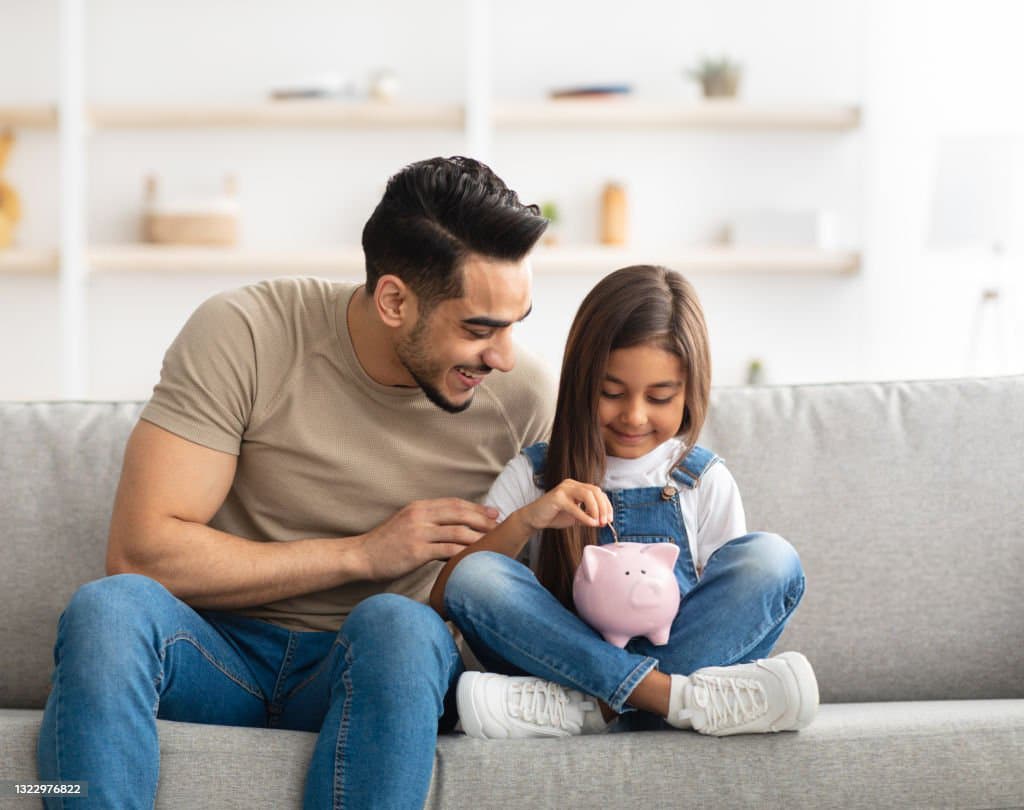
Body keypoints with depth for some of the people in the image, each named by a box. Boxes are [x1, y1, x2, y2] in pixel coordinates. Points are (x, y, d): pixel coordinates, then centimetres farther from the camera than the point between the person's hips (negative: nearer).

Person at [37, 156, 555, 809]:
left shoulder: (523, 398, -4)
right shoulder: (244, 336, -11)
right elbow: (140, 553, -15)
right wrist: (361, 553, -17)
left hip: (369, 677, 1)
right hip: (220, 655, -1)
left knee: (400, 626, -36)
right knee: (109, 608, -35)